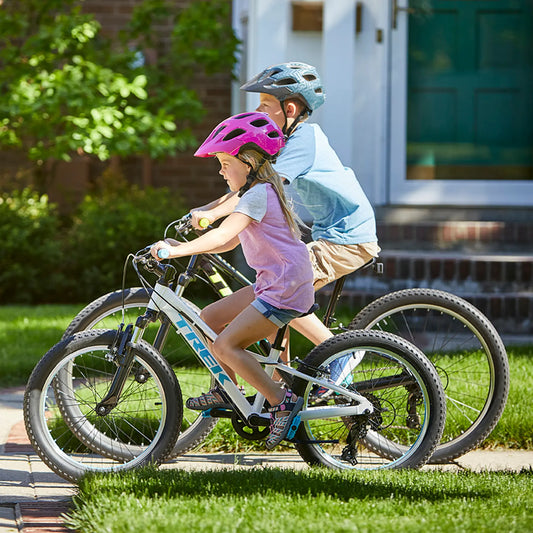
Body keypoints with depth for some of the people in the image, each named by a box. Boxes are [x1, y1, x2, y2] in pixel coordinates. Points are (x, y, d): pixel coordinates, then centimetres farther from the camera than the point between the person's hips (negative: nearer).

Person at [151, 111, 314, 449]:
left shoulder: (258, 195, -15)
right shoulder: (263, 191, 17)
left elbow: (223, 235, -28)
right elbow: (230, 242, 20)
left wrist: (177, 250, -28)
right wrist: (184, 247, 12)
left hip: (285, 288, -10)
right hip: (272, 284, 10)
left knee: (225, 345, -15)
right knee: (210, 317, 12)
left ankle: (282, 402, -12)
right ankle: (226, 391, 22)